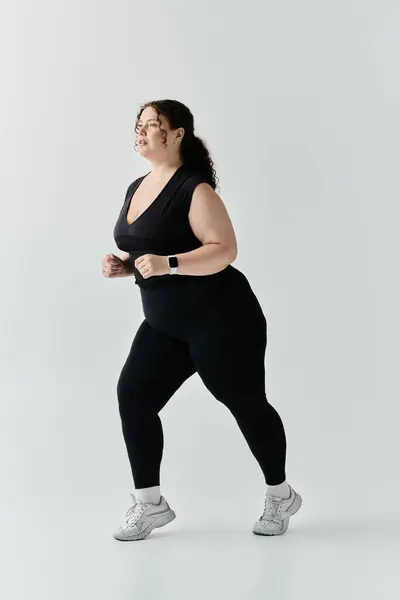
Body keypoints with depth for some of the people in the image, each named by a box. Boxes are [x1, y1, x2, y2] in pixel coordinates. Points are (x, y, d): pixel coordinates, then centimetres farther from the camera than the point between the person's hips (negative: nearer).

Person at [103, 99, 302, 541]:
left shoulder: (194, 189, -16)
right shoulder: (135, 189, 10)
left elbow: (224, 251, -22)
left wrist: (169, 264, -32)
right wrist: (122, 266, 1)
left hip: (221, 320, -8)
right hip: (165, 324, 8)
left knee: (246, 403, 5)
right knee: (133, 393, -7)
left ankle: (280, 495, 26)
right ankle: (149, 503, 4)